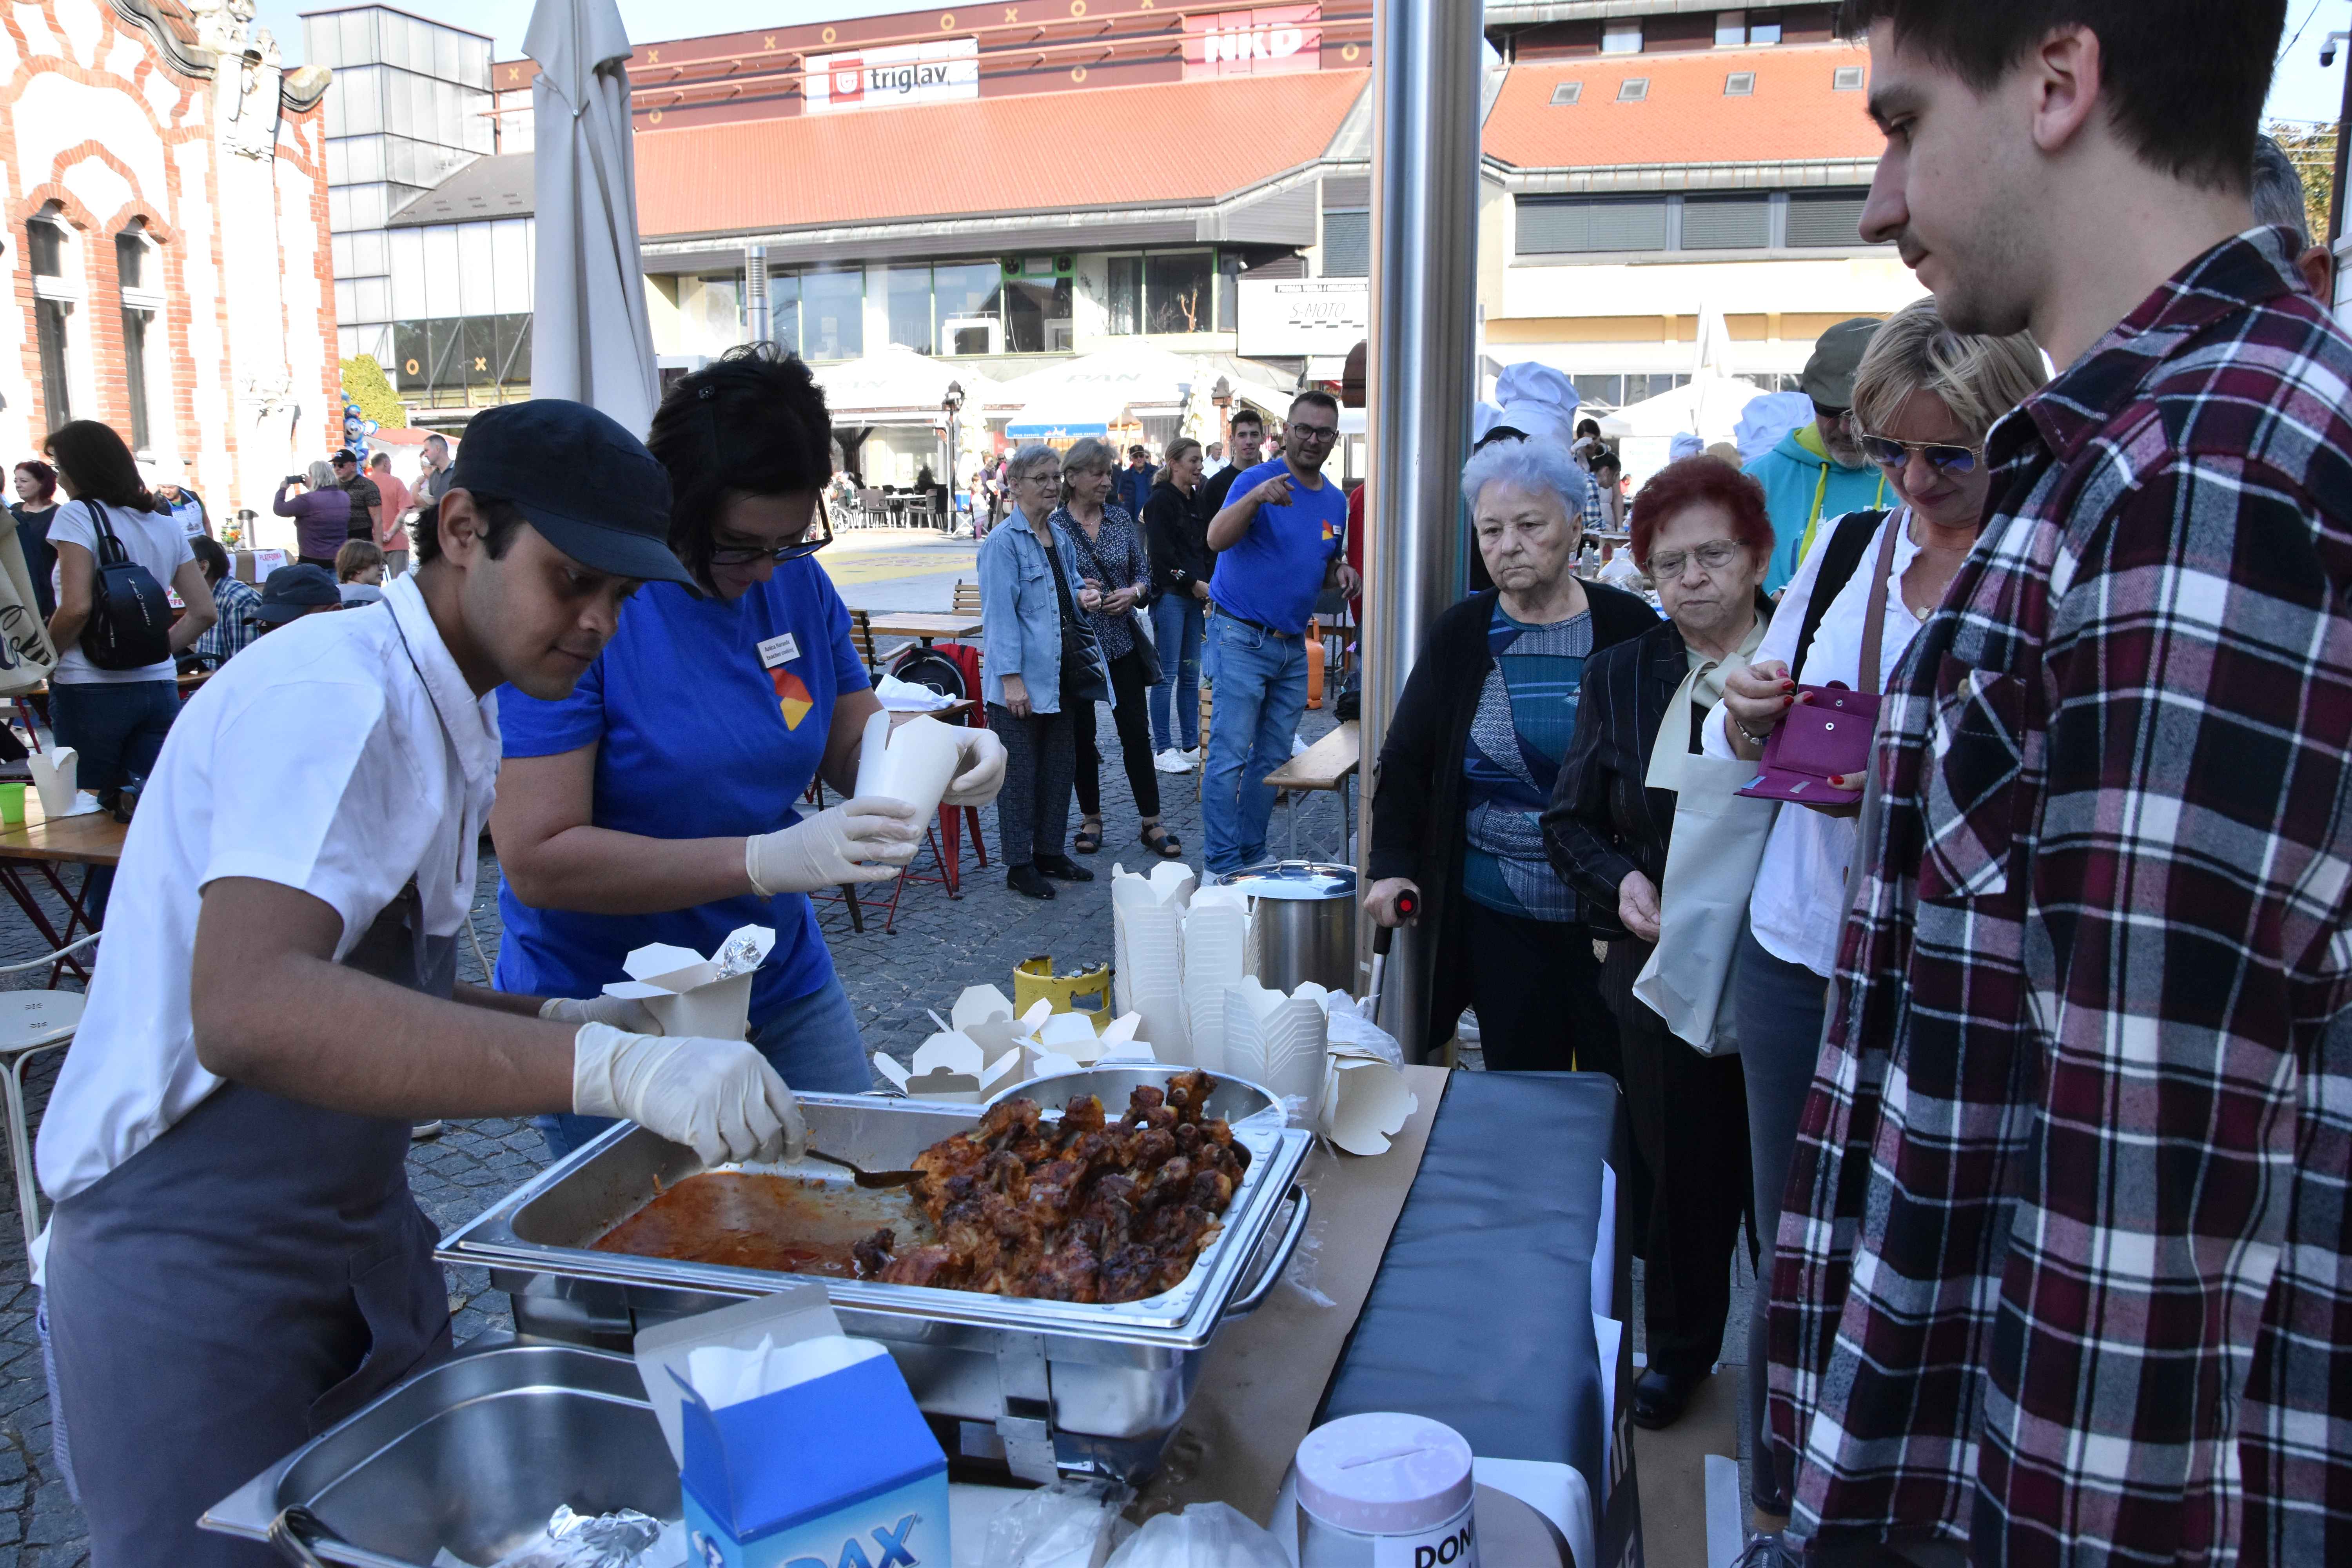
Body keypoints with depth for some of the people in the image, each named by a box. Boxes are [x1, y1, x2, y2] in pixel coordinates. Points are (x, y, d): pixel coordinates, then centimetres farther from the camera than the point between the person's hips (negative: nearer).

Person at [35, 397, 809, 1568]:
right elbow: (246, 1008, -37)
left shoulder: (446, 719, 9)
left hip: (358, 1244, 9)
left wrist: (560, 1024, -2)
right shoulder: (330, 694, -21)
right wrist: (607, 1068, -44)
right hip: (196, 1283, -9)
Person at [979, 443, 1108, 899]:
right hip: (1023, 679, -8)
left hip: (1062, 675, 8)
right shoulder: (1003, 543, -13)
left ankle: (1050, 852, 29)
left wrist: (1083, 597, 3)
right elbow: (1000, 614, -17)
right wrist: (1012, 677, -22)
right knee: (1020, 771, 1)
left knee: (1061, 766, 15)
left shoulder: (1061, 538, 12)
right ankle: (1019, 865, 11)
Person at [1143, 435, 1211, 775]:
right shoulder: (1161, 501, -8)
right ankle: (1163, 751, 1)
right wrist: (1194, 584, -11)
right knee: (1167, 675, -4)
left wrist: (1209, 586, 3)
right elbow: (1162, 553, -14)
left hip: (1194, 595, 8)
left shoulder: (1197, 500, 16)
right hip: (1169, 595, -8)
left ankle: (1191, 746, 16)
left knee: (1191, 674, 10)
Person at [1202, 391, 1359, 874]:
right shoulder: (1258, 481, -11)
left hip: (1293, 644, 7)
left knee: (1273, 759, 12)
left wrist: (1341, 573, 0)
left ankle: (1253, 857, 23)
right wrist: (1256, 498, -44)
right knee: (1231, 755, -8)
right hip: (1243, 638, -7)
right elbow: (1217, 539, -27)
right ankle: (1223, 866, -2)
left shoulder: (1336, 501, 11)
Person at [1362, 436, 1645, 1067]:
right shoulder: (1461, 634, 3)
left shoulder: (1629, 629, -3)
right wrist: (1392, 865, -3)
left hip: (1613, 920, -1)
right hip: (1497, 919, 2)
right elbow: (1406, 759, 8)